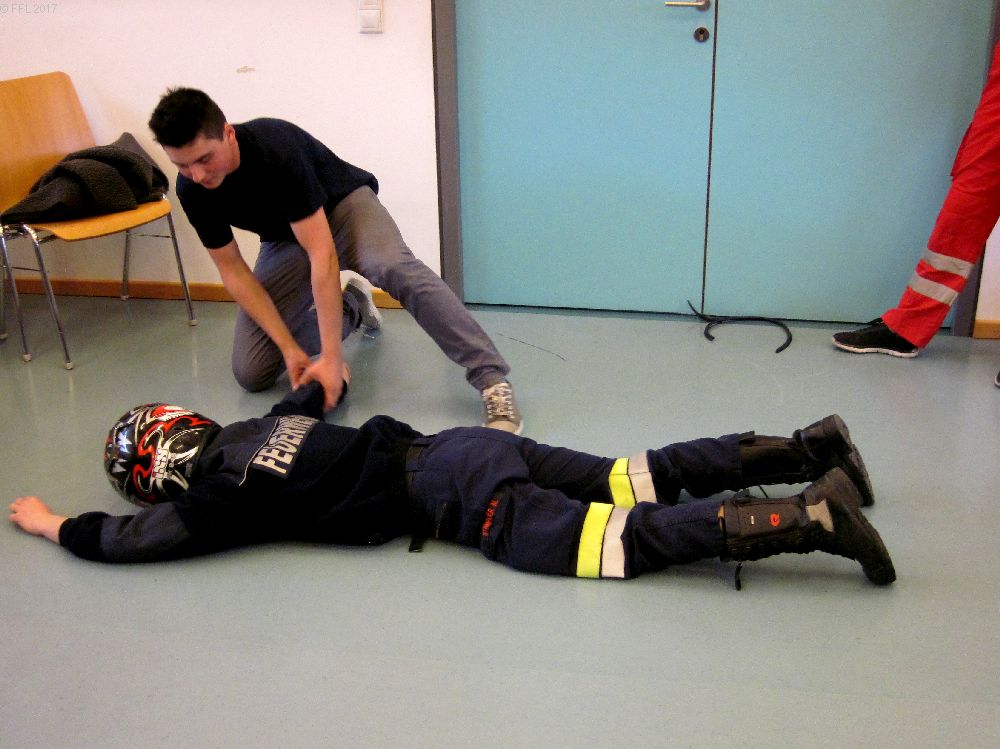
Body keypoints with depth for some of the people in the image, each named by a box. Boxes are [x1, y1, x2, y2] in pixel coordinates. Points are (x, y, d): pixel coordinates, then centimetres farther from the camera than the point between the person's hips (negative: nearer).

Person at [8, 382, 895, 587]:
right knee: (645, 476, 7)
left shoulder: (218, 493, -1)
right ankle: (810, 447, 5)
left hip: (459, 497, -8)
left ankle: (816, 514, -23)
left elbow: (131, 537, 3)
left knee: (627, 542, -14)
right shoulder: (258, 426, 21)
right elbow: (315, 390, 41)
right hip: (472, 448, 8)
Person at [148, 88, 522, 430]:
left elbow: (322, 255, -36)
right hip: (284, 239, 5)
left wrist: (331, 358, -40)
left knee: (395, 267, -41)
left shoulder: (276, 146, -35)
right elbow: (233, 270, -10)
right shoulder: (192, 190, -19)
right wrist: (290, 347, -20)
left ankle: (493, 381, -40)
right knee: (251, 373, -4)